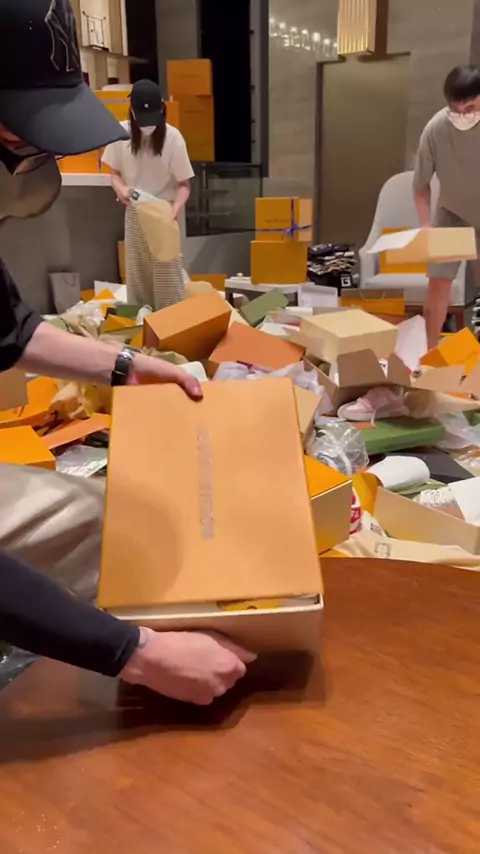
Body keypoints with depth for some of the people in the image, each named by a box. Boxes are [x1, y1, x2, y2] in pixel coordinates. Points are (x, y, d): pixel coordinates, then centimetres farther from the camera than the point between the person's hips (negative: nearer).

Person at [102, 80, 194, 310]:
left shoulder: (173, 137, -16)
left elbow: (184, 184, -12)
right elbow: (115, 172, 3)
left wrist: (174, 211, -30)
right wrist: (122, 189, -19)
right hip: (135, 213, 4)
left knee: (167, 273, -3)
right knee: (136, 272, 13)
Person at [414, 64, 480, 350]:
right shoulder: (435, 129, -23)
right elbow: (421, 183, -10)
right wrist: (426, 224, -21)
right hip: (452, 212, 1)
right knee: (438, 282, -5)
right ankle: (431, 352, 9)